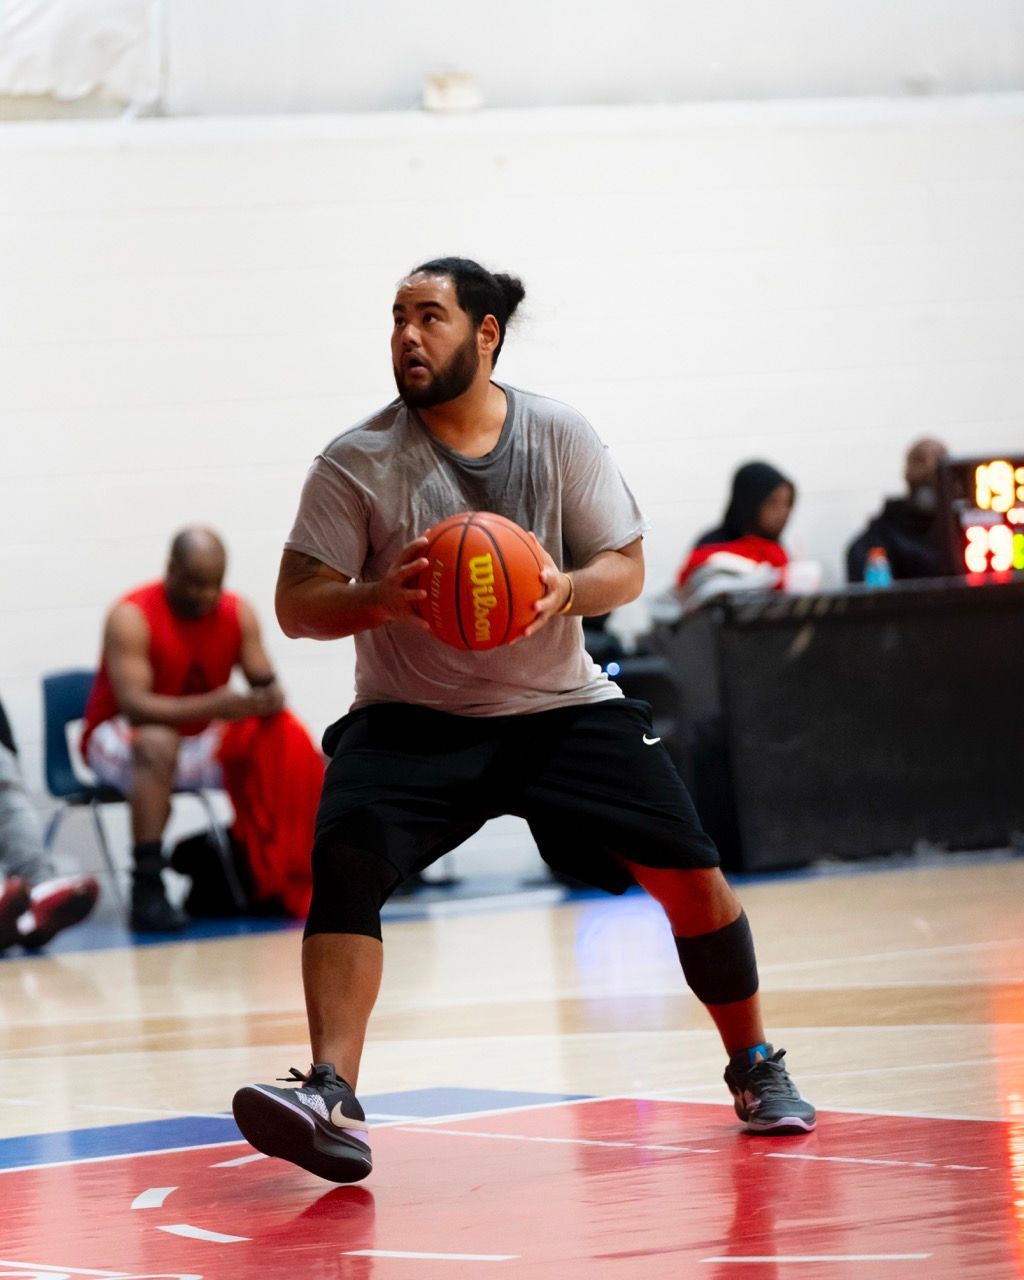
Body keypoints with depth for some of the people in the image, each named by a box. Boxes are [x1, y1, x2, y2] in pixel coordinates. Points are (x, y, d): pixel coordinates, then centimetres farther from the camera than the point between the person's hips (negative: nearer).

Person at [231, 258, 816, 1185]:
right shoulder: (356, 463, -8)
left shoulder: (561, 436, -3)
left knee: (687, 869, -6)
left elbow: (626, 568, -2)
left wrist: (565, 589, -25)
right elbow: (296, 606, -9)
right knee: (345, 860, -28)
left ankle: (756, 1069, 18)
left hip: (560, 706, 1)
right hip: (412, 721, -1)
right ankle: (333, 1097, -33)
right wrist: (381, 598, -29)